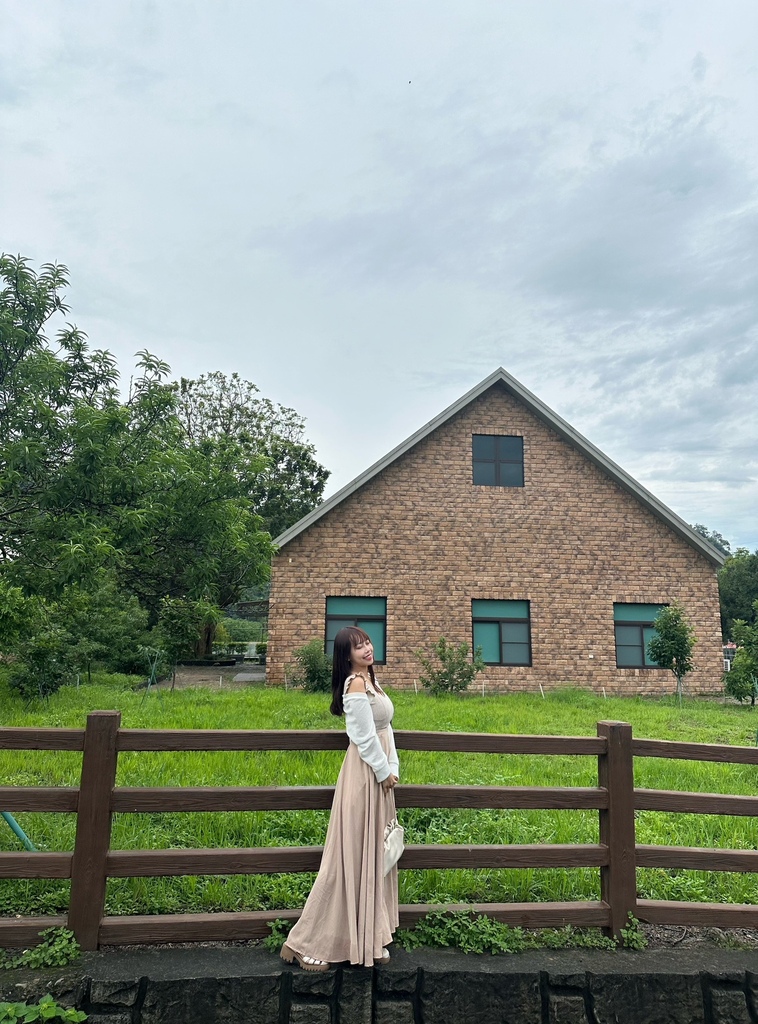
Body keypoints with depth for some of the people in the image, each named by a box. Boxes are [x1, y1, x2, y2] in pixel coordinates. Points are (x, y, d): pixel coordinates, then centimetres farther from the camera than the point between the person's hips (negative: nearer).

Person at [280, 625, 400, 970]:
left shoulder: (369, 681, 11)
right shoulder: (356, 684, -19)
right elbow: (366, 737, -20)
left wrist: (392, 768, 5)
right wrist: (385, 771, -10)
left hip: (379, 775, 9)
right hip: (365, 774, -9)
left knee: (373, 858, 15)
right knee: (350, 858, -1)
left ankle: (367, 939, 28)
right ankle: (307, 943, 13)